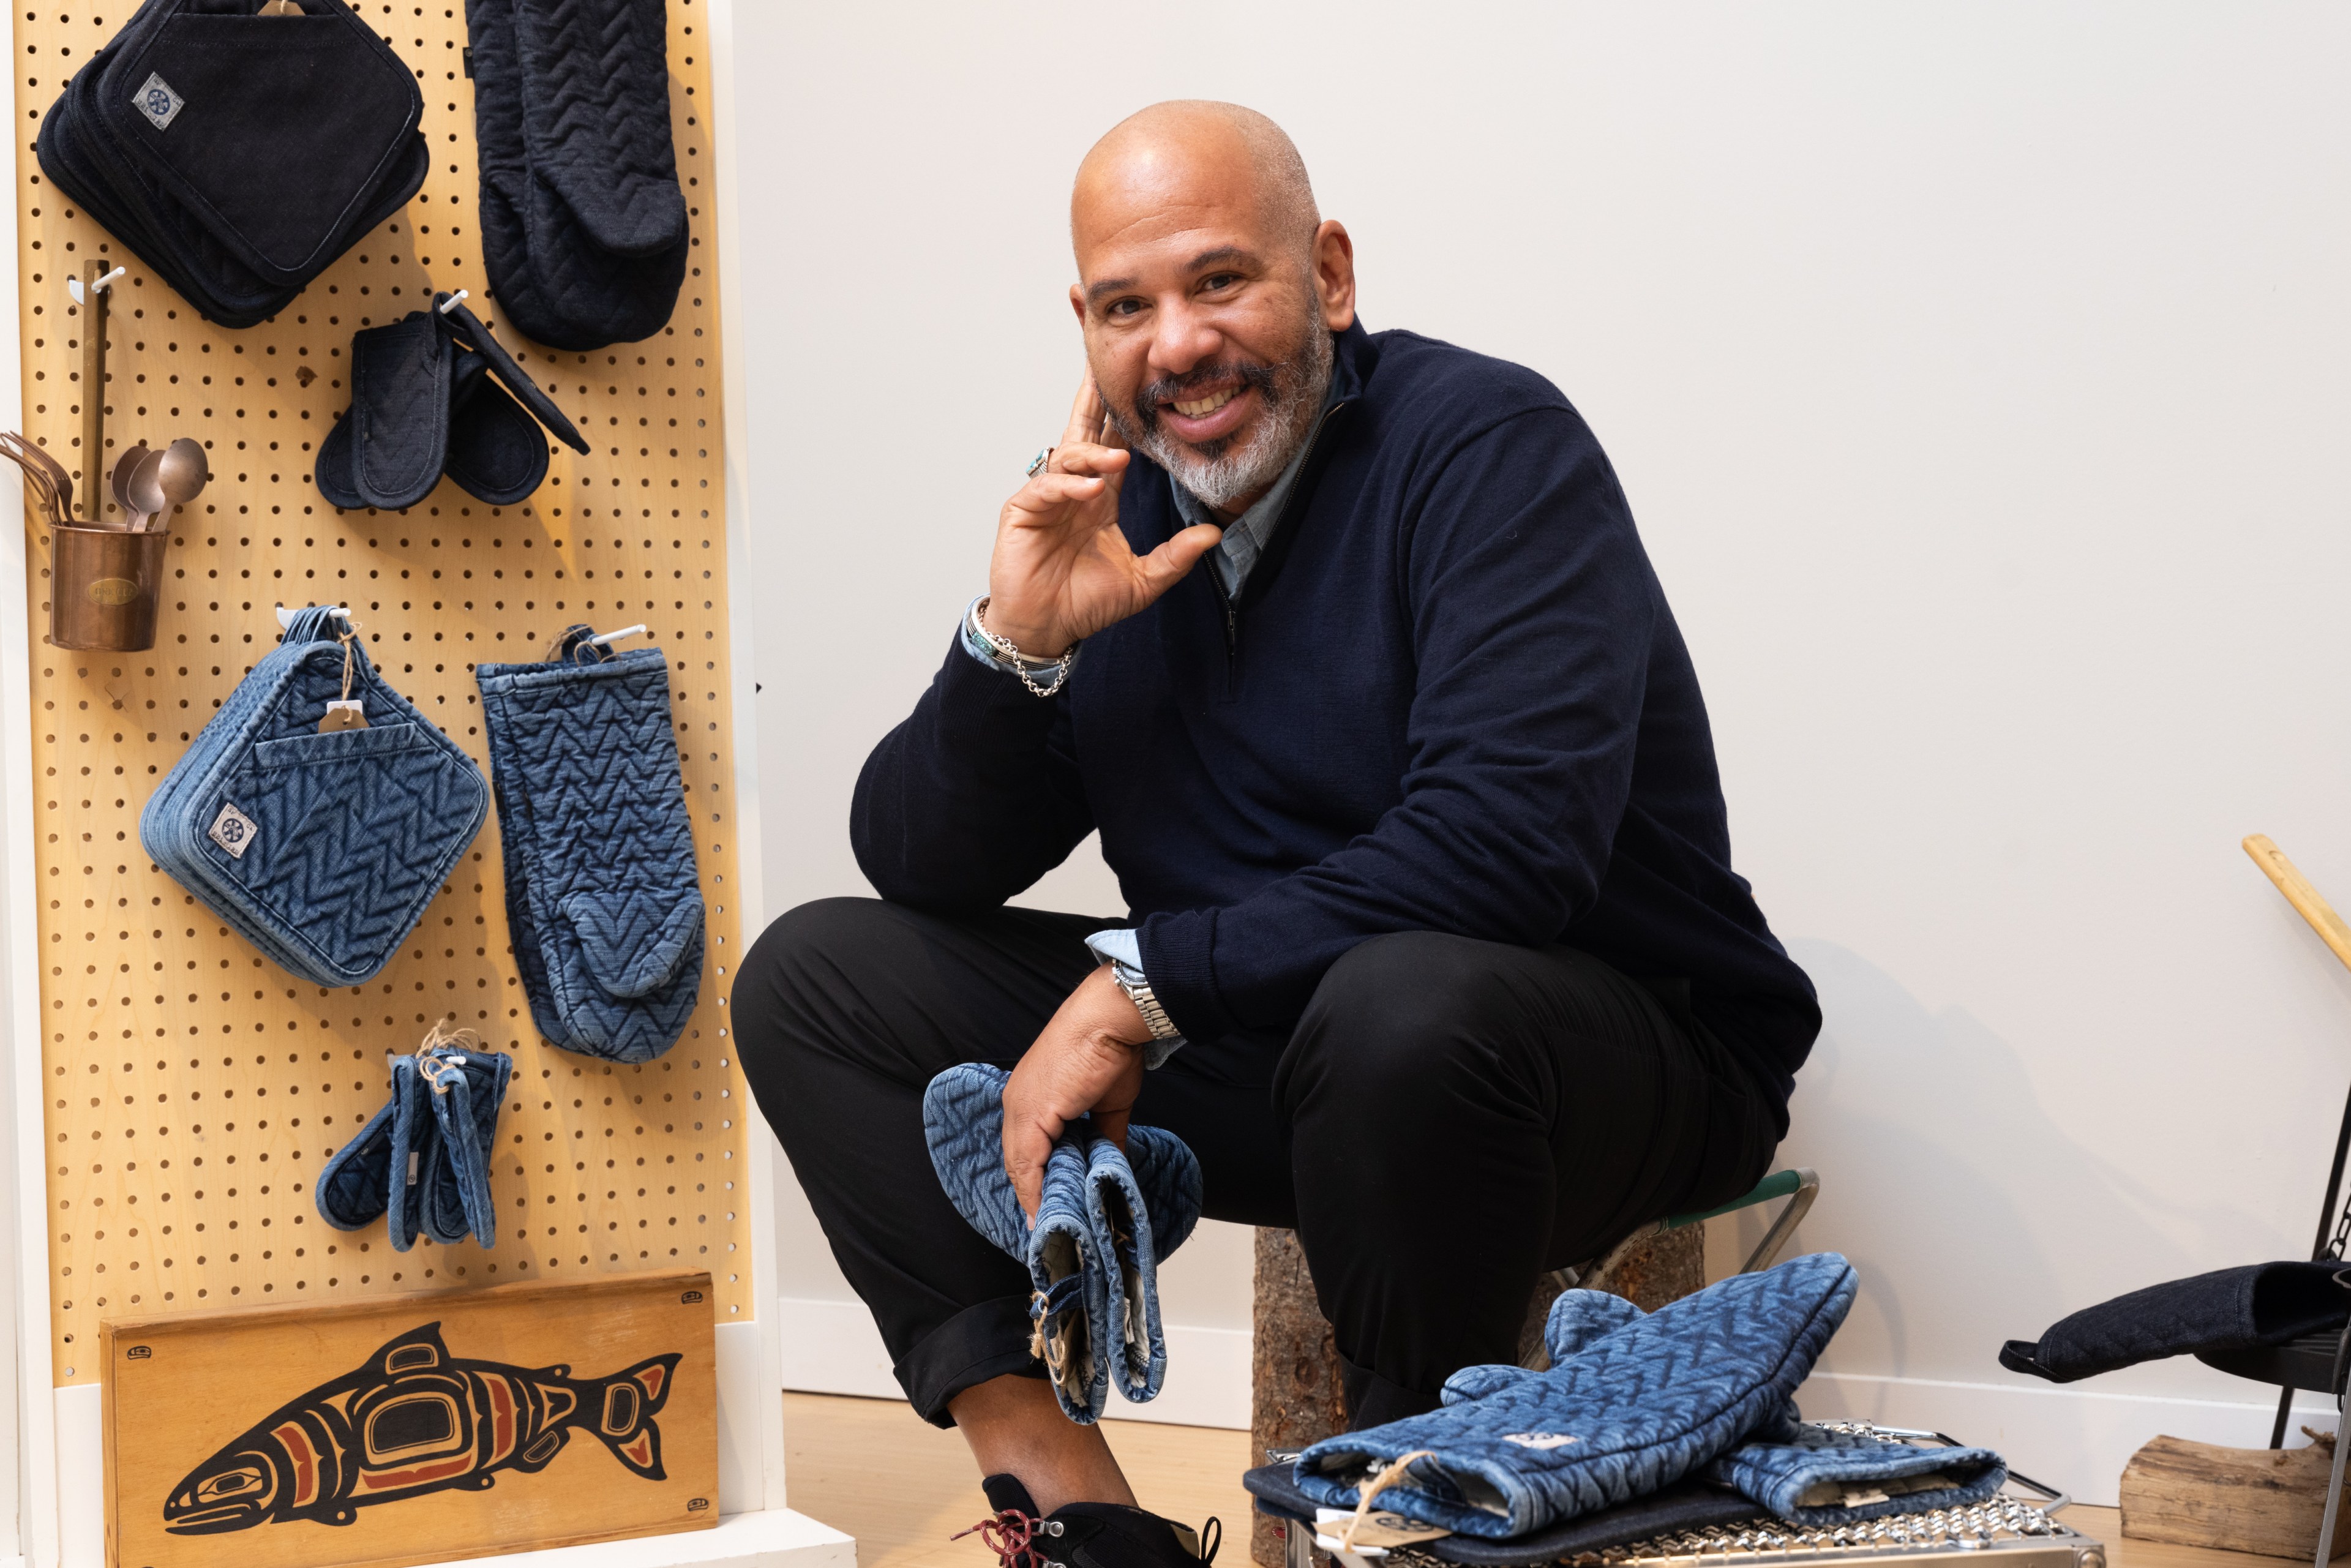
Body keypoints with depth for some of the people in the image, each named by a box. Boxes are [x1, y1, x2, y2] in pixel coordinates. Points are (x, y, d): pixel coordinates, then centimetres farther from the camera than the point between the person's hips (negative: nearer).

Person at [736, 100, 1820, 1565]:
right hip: (1252, 1053, 7)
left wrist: (1135, 986, -24)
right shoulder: (1109, 517, 3)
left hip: (1625, 1047, -6)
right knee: (814, 976, 0)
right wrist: (1016, 644, -15)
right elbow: (916, 866, 4)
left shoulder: (1490, 445, -15)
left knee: (1400, 1001, -41)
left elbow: (1506, 842, -29)